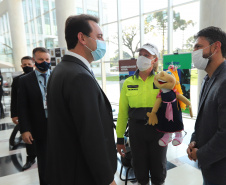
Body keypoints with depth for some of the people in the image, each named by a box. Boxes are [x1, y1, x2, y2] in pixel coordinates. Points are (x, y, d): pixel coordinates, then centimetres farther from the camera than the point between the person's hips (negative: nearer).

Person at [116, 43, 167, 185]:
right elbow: (123, 112, 1)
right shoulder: (128, 82, -1)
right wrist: (120, 138, 3)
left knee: (158, 168, 17)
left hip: (158, 130, -1)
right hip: (136, 129, 1)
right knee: (140, 168, 17)